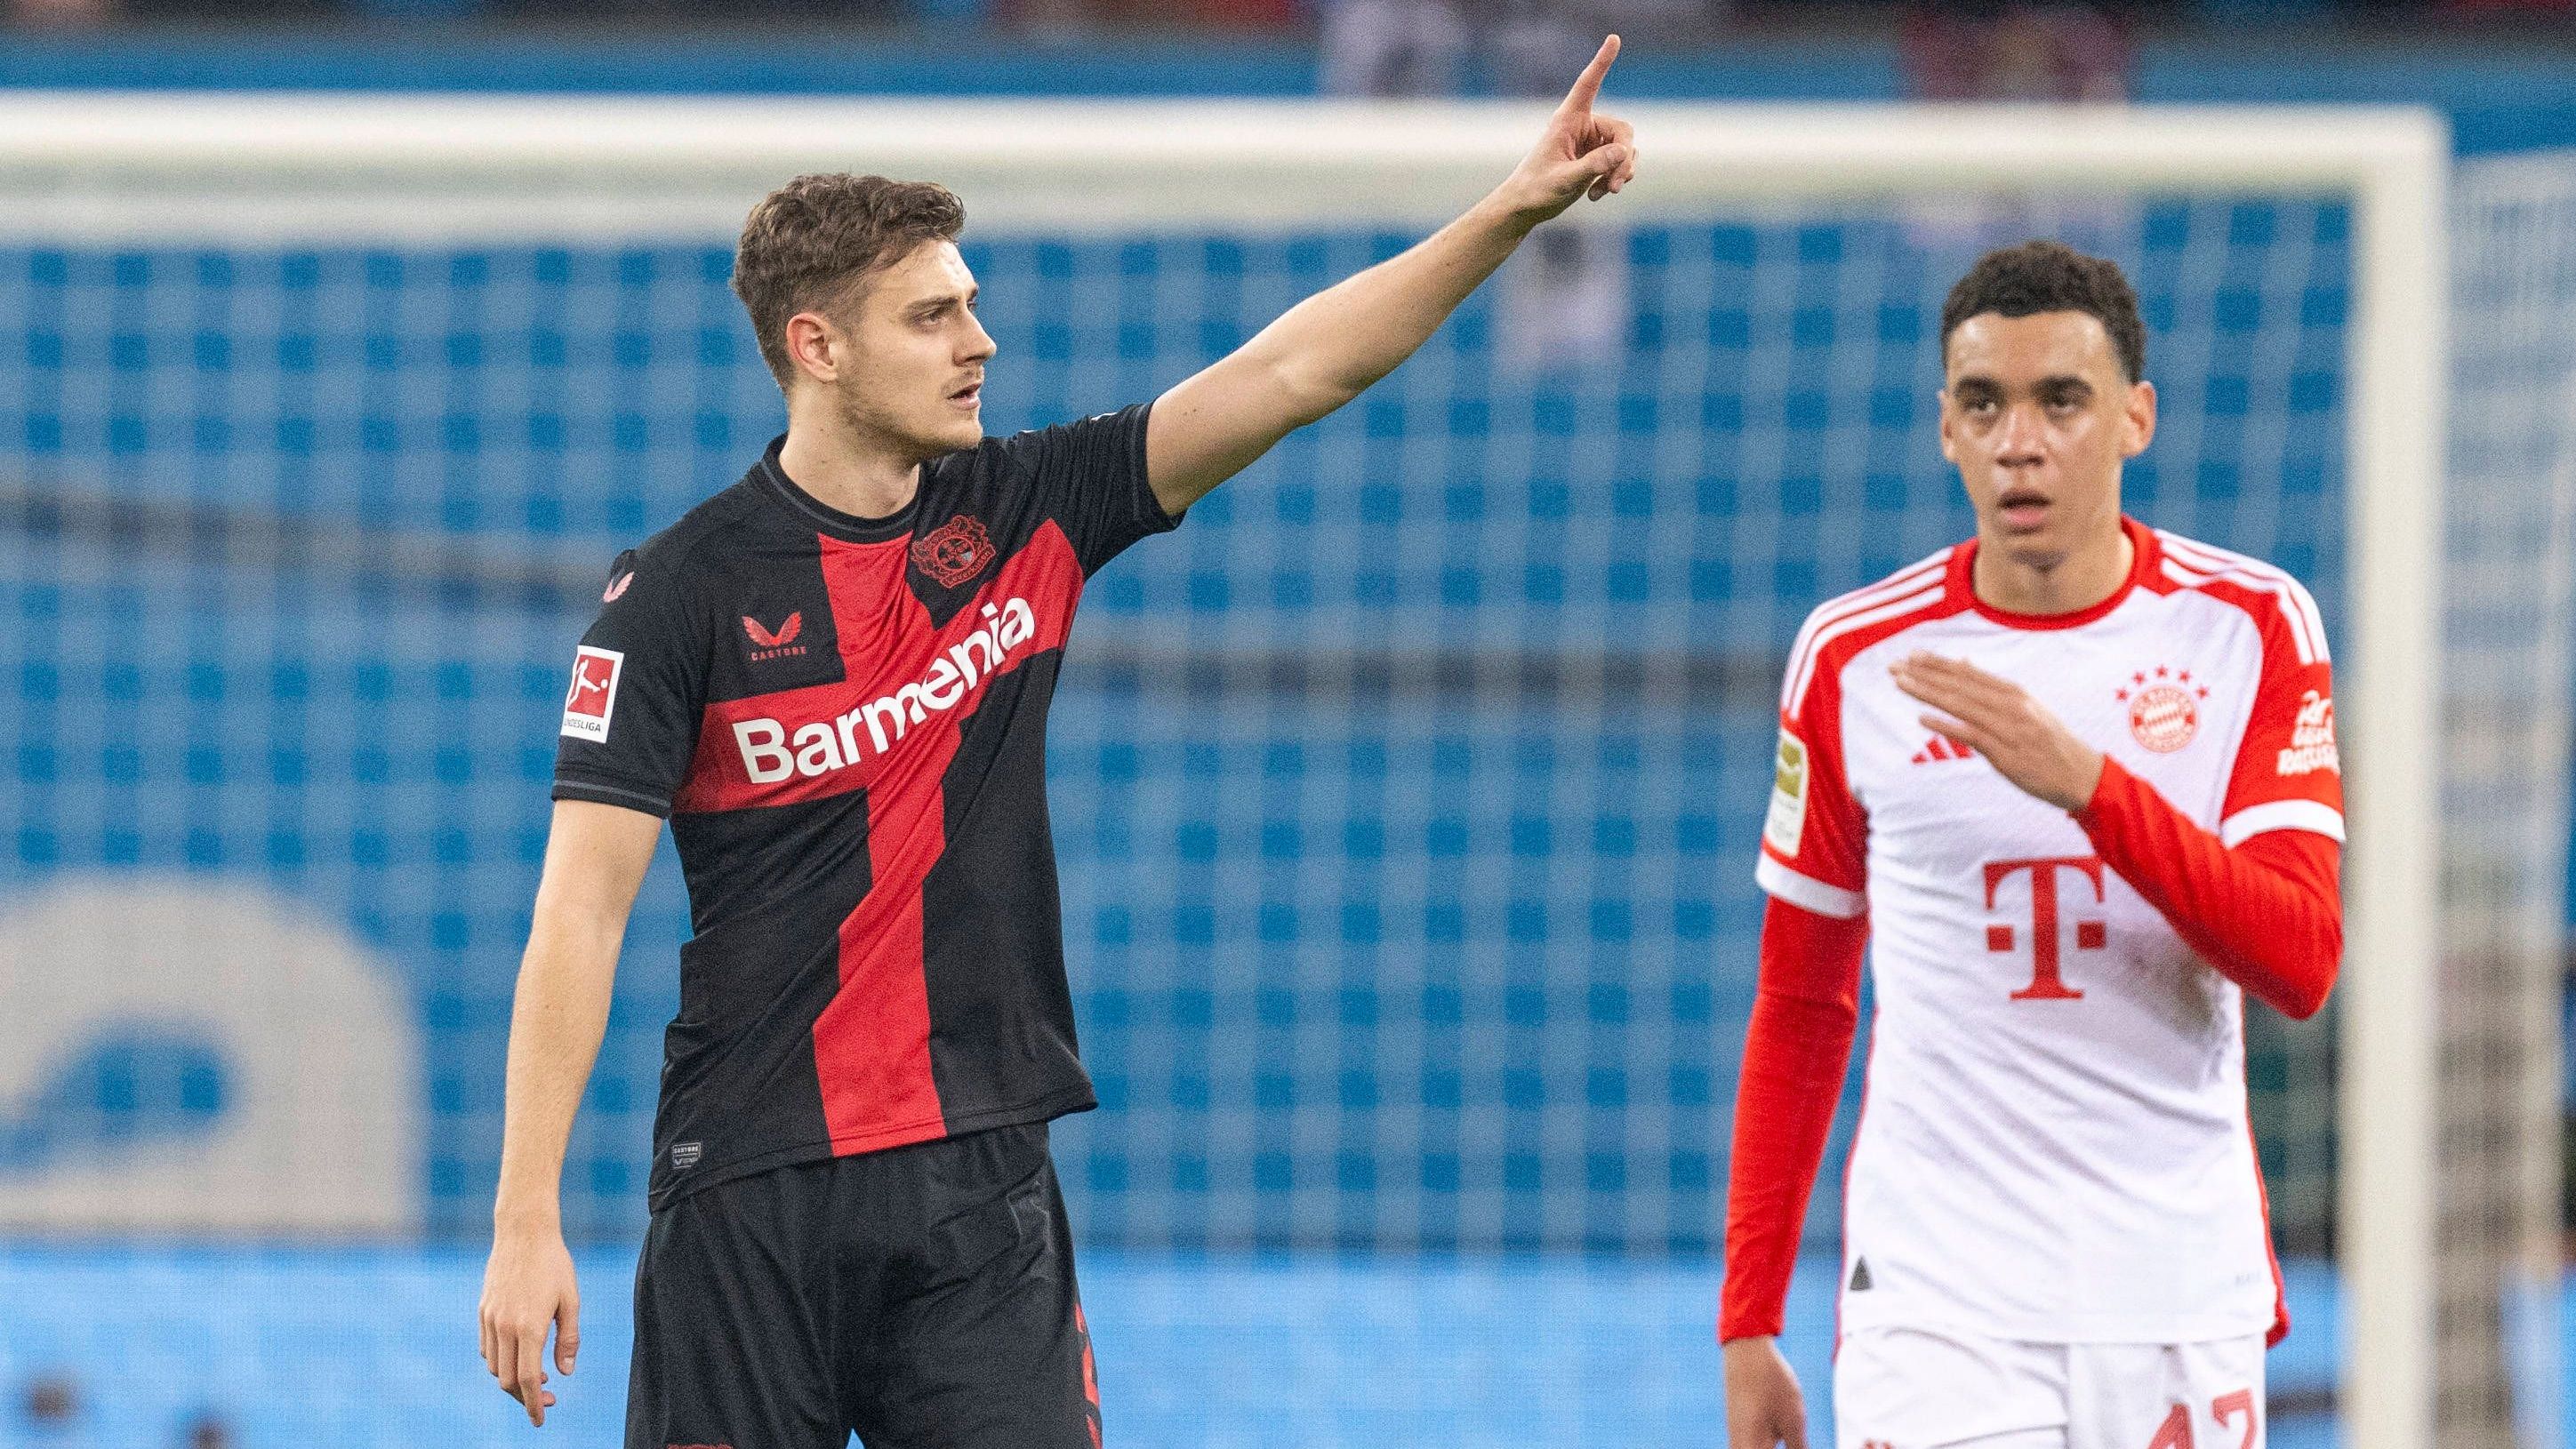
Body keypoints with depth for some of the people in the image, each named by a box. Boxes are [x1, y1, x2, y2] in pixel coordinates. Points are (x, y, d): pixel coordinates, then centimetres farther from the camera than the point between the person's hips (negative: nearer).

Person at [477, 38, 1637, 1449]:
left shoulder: (1022, 516, 6)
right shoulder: (684, 591, -7)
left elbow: (1295, 370, 2)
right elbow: (581, 912, -9)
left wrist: (1514, 210, -8)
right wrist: (526, 1221, -14)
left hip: (980, 1186, 3)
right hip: (753, 1192, -3)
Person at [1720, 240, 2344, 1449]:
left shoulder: (2250, 626, 0)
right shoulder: (1854, 657, 2)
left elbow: (2300, 966, -10)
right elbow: (1798, 1010, 10)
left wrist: (2082, 780, -23)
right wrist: (1749, 1323, 7)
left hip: (2183, 1302, 1)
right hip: (1935, 1297, -1)